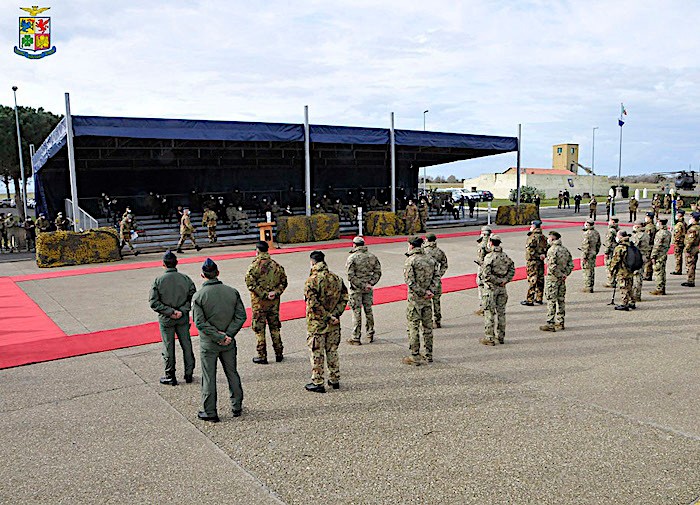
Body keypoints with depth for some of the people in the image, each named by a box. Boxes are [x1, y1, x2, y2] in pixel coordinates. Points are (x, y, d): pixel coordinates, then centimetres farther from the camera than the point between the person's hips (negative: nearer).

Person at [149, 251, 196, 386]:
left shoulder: (158, 280, -12)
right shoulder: (186, 279, -6)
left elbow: (153, 302, -14)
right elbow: (193, 297, -6)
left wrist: (170, 312, -13)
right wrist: (182, 311, -8)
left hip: (166, 319, -2)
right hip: (183, 319, 2)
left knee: (168, 348, 10)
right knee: (186, 345, 14)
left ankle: (170, 377, 21)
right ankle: (189, 374, 21)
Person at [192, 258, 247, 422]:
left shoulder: (198, 296, -12)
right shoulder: (232, 292, -4)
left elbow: (200, 323, -18)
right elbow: (241, 316, -7)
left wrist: (219, 337, -15)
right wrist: (228, 335, -10)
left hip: (208, 343, -3)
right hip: (229, 342, 3)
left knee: (209, 378, 9)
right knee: (232, 373, 17)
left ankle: (210, 412, 18)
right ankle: (237, 407, 28)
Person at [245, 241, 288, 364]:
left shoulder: (254, 265, -11)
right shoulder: (277, 265, 4)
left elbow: (250, 283, -18)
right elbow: (283, 282, 6)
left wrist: (263, 294, -15)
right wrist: (276, 292, -4)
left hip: (259, 303, -4)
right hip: (274, 302, 5)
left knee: (259, 329, 5)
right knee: (275, 327, 15)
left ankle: (262, 356, 10)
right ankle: (279, 354, 22)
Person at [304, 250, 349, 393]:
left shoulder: (312, 281, -15)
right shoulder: (336, 278, 3)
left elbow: (314, 304, -21)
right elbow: (344, 297, 1)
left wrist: (328, 317, -15)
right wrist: (335, 314, -4)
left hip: (316, 323, -6)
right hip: (334, 323, 6)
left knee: (317, 353, 5)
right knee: (332, 351, 17)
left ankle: (317, 383, 12)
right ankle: (335, 380, 26)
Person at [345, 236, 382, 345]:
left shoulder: (351, 258, -11)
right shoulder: (372, 257, 4)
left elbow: (351, 276, -17)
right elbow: (378, 272, 1)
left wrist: (362, 286, -13)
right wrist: (370, 284, -5)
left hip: (356, 288, -4)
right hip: (368, 289, 5)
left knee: (356, 312, 1)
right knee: (368, 310, 17)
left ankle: (356, 338, 6)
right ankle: (370, 335, 25)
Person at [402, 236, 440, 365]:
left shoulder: (410, 260, -11)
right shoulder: (430, 259, 9)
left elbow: (410, 281, -18)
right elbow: (437, 277, 5)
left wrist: (423, 293, -13)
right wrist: (431, 291, -5)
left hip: (415, 298, -6)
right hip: (427, 300, 6)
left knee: (413, 327, 1)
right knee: (427, 326, 13)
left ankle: (415, 357, 4)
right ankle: (429, 355, 21)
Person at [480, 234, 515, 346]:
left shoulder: (489, 257, -15)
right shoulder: (505, 256, 6)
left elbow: (487, 275, -20)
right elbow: (512, 269, 9)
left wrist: (498, 281, -10)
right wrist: (505, 280, 0)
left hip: (491, 287, -6)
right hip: (502, 288, 6)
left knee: (489, 313, 0)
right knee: (501, 312, 14)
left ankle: (489, 338, 2)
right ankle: (501, 337, 21)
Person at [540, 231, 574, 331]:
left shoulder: (552, 250, -16)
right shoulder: (565, 250, 8)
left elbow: (552, 266, -23)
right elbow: (571, 265, 9)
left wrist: (560, 275, -12)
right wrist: (565, 274, 5)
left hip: (552, 279, -8)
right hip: (562, 280, 8)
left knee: (551, 302, -3)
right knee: (561, 301, 13)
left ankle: (550, 324, -1)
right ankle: (560, 323, 20)